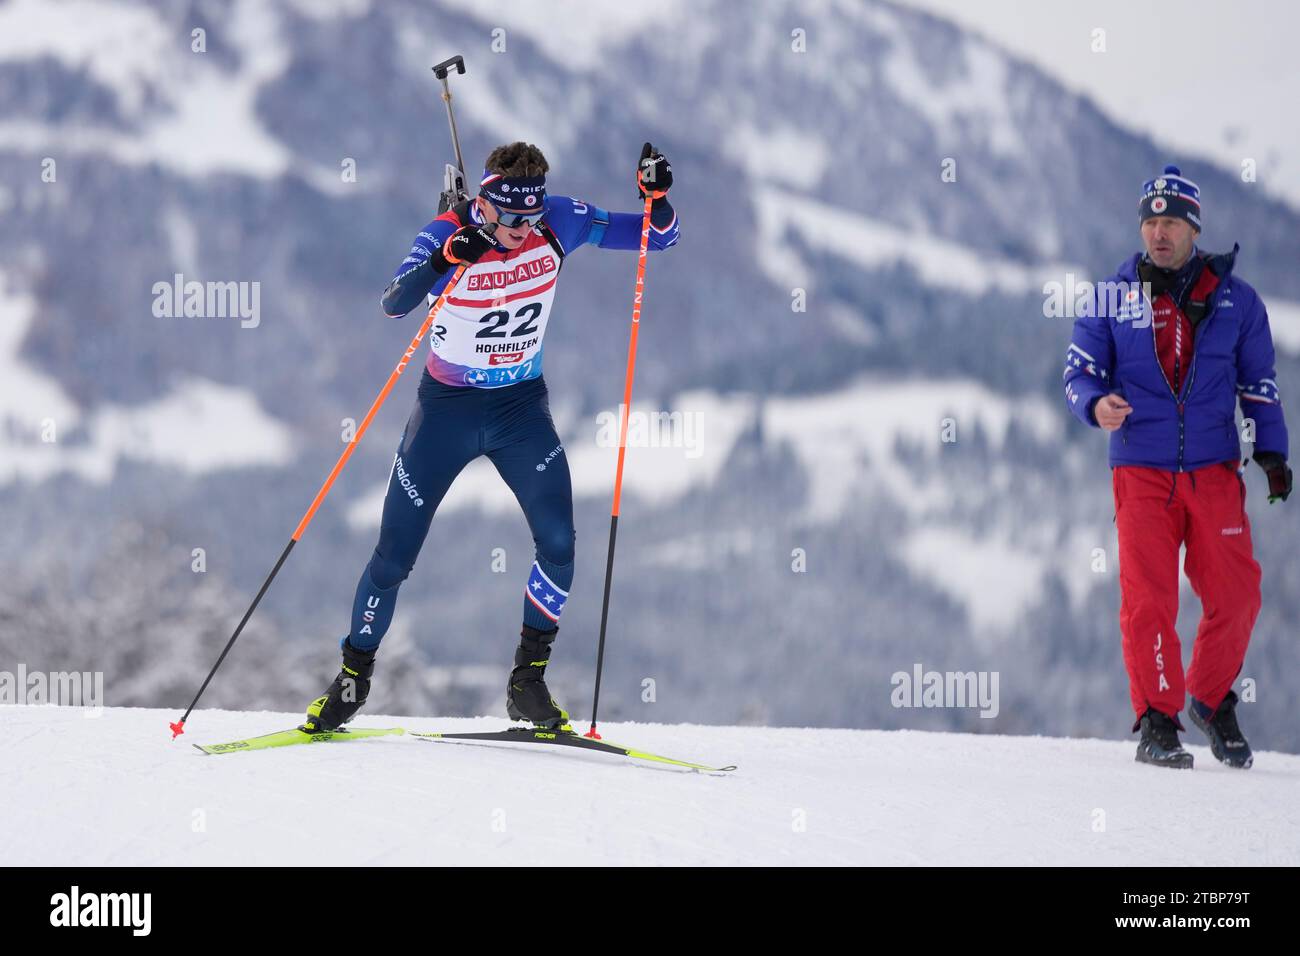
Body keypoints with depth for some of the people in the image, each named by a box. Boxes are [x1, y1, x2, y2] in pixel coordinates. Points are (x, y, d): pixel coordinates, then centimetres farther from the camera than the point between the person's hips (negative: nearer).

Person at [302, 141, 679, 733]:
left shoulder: (558, 223, -13)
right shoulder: (448, 235, -21)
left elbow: (659, 237, -7)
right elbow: (393, 304, -37)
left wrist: (657, 198, -28)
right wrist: (447, 258, -53)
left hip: (521, 406, 2)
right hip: (447, 408, -2)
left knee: (559, 543, -14)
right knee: (394, 555, 1)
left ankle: (528, 682, 3)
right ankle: (354, 677, 21)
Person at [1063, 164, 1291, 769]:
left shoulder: (1233, 299, 7)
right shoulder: (1113, 297, 4)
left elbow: (1258, 380, 14)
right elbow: (1078, 371, 5)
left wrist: (1272, 452, 8)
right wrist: (1096, 404, -17)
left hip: (1214, 470, 1)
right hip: (1140, 469, -1)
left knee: (1236, 594, -3)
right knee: (1148, 598, -7)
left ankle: (1212, 699, 20)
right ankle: (1156, 722, 3)